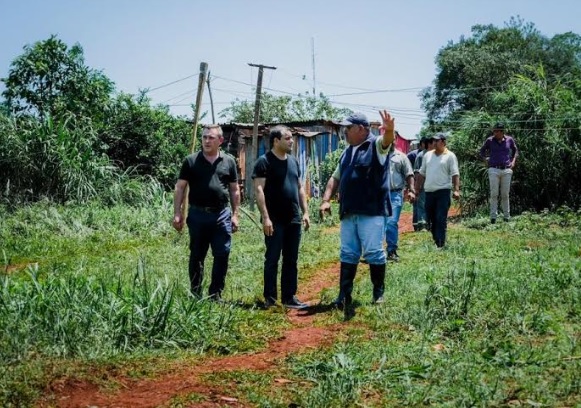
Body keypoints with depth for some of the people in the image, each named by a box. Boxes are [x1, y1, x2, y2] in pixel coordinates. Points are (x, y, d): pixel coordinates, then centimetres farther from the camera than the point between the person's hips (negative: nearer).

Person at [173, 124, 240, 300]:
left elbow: (234, 190, 11)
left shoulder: (229, 161, 6)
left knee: (222, 256, 0)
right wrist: (177, 214, -4)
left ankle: (216, 295, 12)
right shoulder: (191, 161, 1)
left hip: (221, 215, 1)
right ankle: (195, 294, 19)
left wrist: (235, 215, 5)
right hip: (197, 214, -1)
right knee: (197, 257, 8)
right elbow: (180, 188, 2)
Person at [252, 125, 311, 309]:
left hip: (293, 220, 7)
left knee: (291, 261, 9)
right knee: (272, 260, 0)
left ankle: (289, 297, 16)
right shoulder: (264, 161, -8)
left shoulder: (293, 161, 14)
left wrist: (305, 212, 11)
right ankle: (270, 299, 8)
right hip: (274, 221, -7)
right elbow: (259, 190, -13)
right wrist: (265, 217, -19)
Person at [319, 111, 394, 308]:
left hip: (372, 212, -7)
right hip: (349, 212, 7)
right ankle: (344, 296, 13)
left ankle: (378, 294, 11)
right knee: (348, 254, 9)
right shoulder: (347, 152, 19)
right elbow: (335, 178, 21)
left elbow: (387, 140, -27)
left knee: (374, 253, -2)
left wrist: (389, 130, -51)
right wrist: (326, 200, 6)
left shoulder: (376, 145, -3)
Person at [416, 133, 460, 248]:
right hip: (429, 192, 5)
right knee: (431, 219, 10)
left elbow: (455, 174, -6)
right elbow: (422, 173, 18)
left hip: (443, 191, -5)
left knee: (441, 219, -7)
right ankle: (434, 241, 19)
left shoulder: (450, 156, 0)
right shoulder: (427, 155, 14)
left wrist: (456, 190, -17)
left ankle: (440, 244, -7)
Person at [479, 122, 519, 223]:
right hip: (494, 170, -1)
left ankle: (506, 216, 14)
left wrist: (513, 161, 10)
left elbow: (515, 150, 21)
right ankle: (493, 216, -2)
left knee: (505, 194, 6)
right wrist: (486, 161, 6)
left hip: (506, 170, 1)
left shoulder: (509, 140, 3)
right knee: (494, 194, -5)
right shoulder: (490, 140, -1)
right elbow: (482, 151, 16)